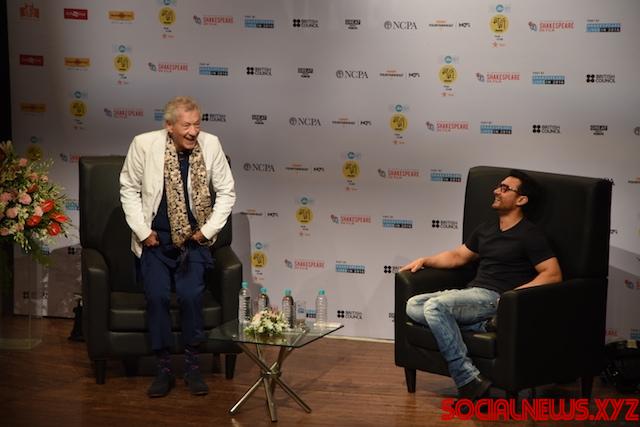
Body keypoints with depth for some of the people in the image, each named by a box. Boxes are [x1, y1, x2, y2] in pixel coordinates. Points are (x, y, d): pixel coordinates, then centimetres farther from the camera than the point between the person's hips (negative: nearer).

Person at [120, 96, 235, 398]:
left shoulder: (210, 144, -7)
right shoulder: (144, 145, -9)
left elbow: (226, 192, 4)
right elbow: (129, 189, 3)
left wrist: (208, 230, -2)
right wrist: (142, 231, -3)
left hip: (193, 239, 0)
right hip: (156, 239, 0)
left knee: (190, 294, -19)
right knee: (157, 295, -18)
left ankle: (192, 365, -1)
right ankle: (164, 368, -2)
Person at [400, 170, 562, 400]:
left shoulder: (529, 235, -1)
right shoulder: (486, 230, 24)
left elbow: (553, 274, -9)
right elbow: (458, 256, 33)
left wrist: (516, 293, -20)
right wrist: (425, 260, 17)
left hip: (495, 298, -8)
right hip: (471, 293, 8)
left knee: (436, 305, -31)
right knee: (413, 306, -12)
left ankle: (469, 380, -33)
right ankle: (481, 325, -21)